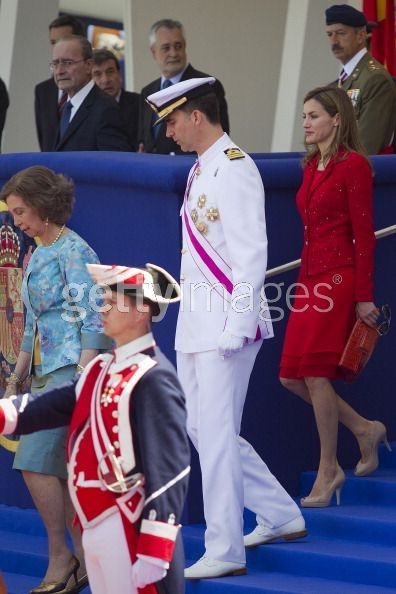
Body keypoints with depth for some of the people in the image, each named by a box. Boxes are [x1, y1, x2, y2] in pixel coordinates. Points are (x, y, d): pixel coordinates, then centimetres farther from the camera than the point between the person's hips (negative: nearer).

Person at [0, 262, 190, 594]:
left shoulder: (153, 379, -16)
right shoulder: (100, 370, 12)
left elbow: (169, 470, -20)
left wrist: (154, 552, -24)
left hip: (131, 533, -9)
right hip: (95, 528, 9)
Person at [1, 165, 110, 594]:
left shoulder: (73, 251, -9)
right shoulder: (36, 257, 18)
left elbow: (94, 321, -15)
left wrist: (82, 378, -22)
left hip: (72, 368, -9)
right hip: (46, 373, 9)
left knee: (36, 463, -13)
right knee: (57, 471, 4)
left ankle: (59, 557, -4)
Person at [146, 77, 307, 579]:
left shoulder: (235, 169, -14)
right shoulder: (200, 169, 15)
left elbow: (252, 254, -18)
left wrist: (234, 329, -21)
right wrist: (195, 322, 17)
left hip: (227, 325, -10)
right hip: (196, 326, 10)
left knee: (216, 434, -6)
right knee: (200, 429, 14)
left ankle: (224, 552, 2)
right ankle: (281, 516, 27)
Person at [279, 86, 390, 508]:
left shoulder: (353, 165, -9)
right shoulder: (312, 165, 15)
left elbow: (363, 234, -12)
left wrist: (363, 297, -14)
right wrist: (304, 278, 16)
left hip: (339, 277, -8)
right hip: (311, 277, 8)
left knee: (315, 373, -8)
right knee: (292, 377, 4)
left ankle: (328, 472, 4)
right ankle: (364, 429, 23)